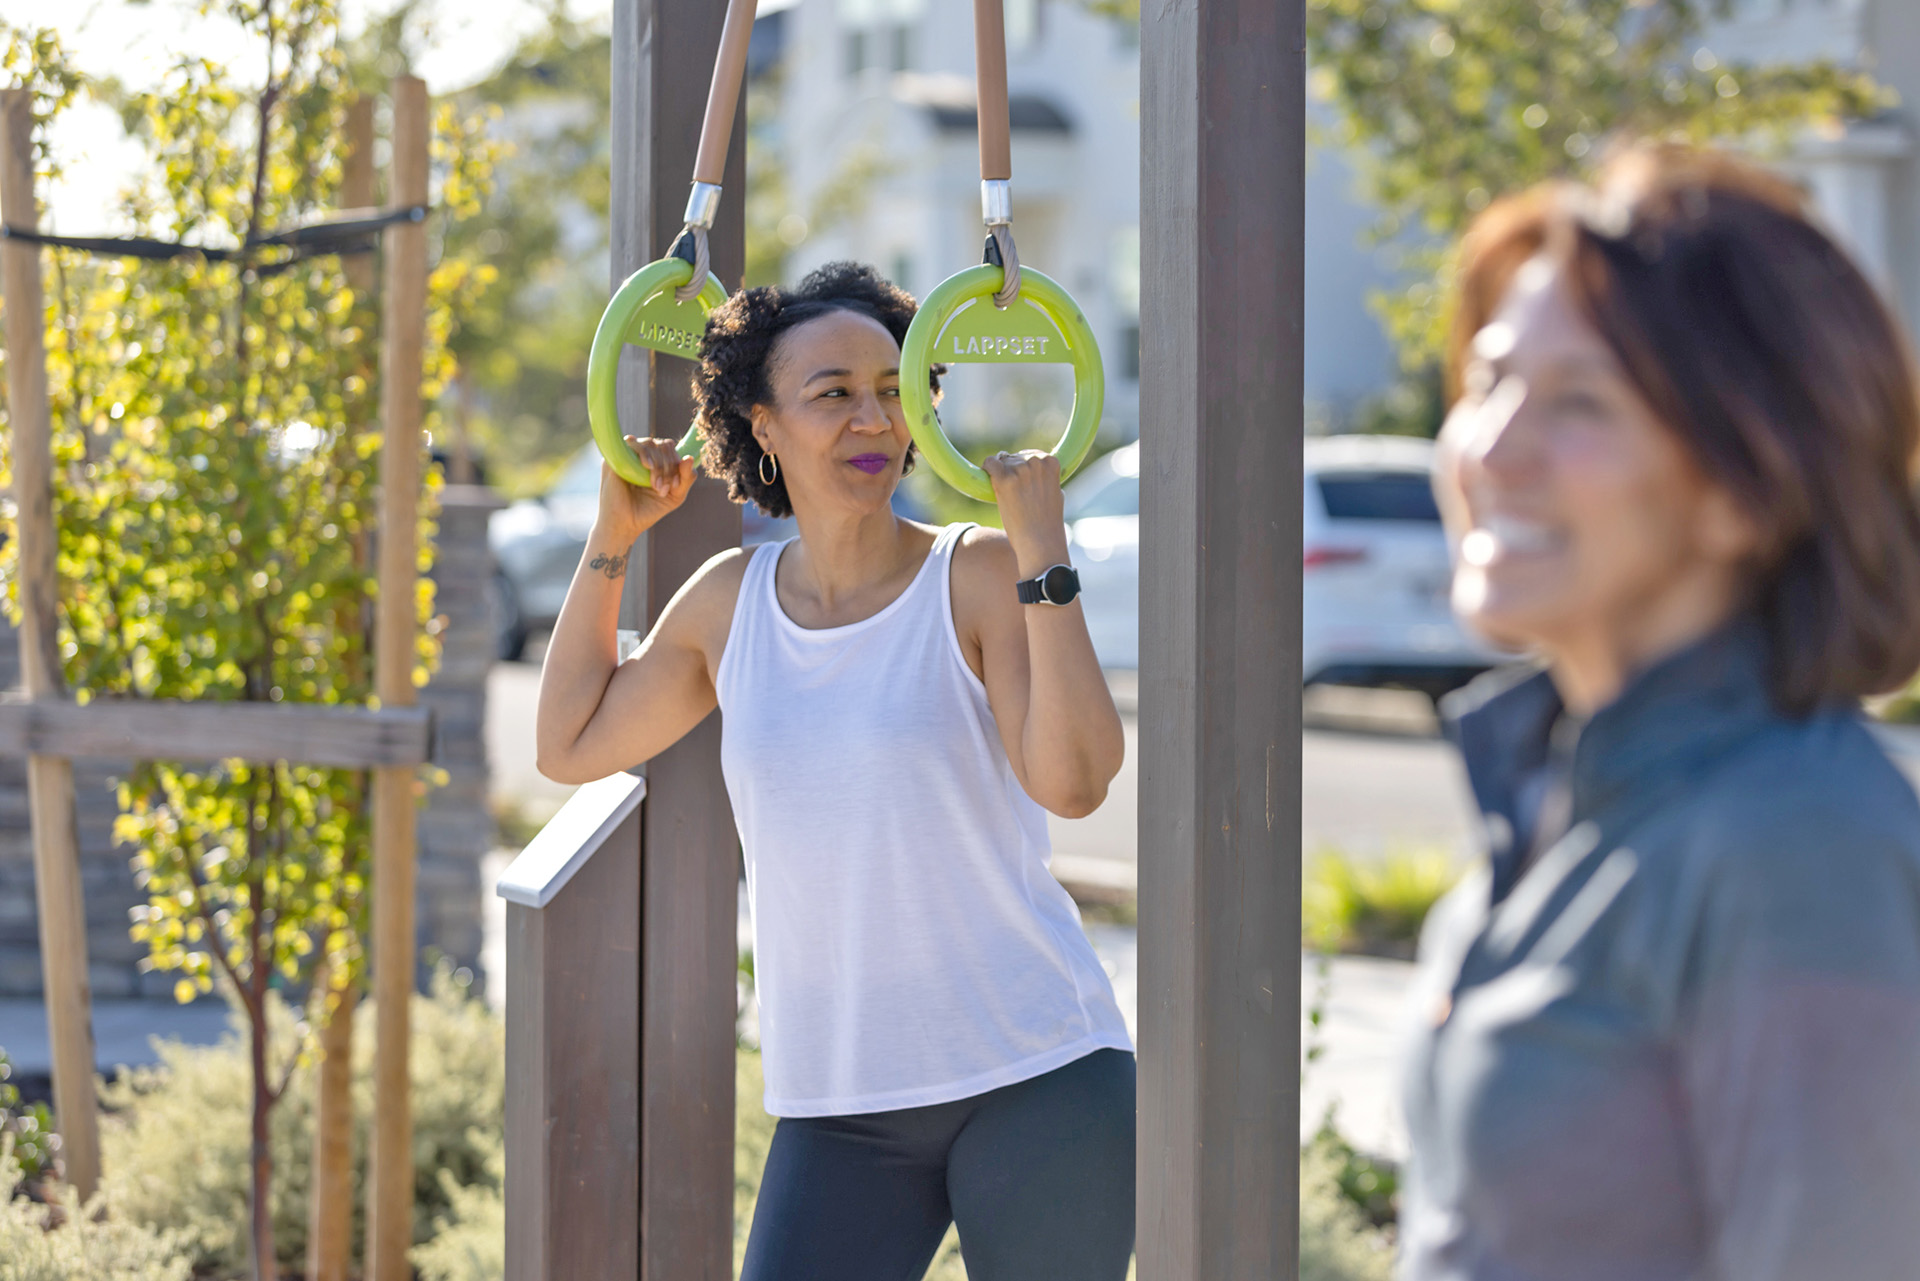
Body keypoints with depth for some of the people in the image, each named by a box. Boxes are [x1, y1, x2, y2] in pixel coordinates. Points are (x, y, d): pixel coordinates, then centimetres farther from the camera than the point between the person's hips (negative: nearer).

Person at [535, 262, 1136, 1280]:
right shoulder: (729, 602, 7)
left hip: (1036, 1080, -3)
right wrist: (611, 536, 13)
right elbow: (570, 747, 17)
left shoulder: (978, 576, -6)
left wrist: (1042, 552, -20)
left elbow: (1072, 782, -19)